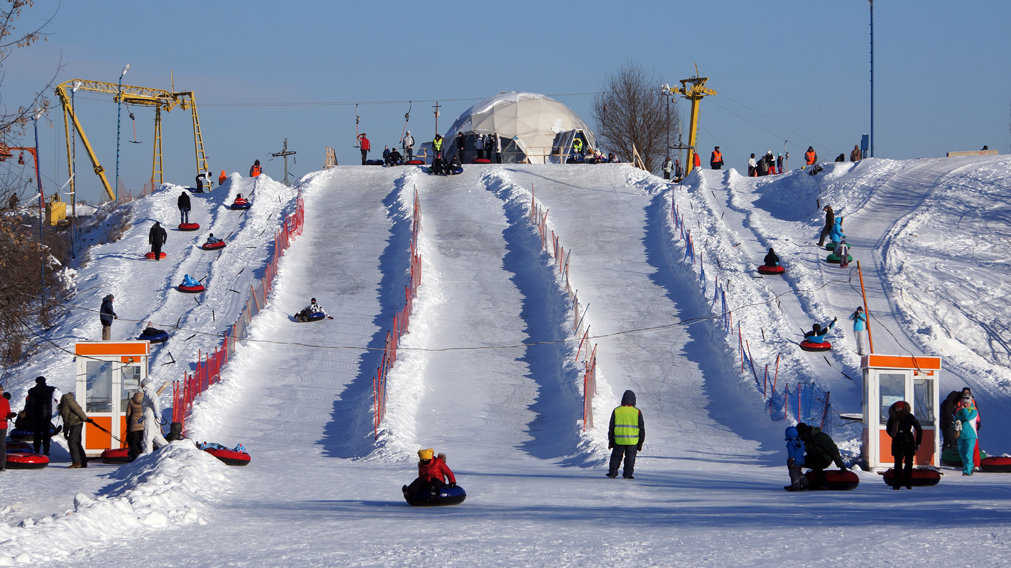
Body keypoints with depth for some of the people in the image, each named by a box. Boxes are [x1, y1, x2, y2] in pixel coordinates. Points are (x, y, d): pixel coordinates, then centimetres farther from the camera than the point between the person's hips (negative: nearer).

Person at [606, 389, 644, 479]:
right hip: (632, 441, -1)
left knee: (616, 456, 13)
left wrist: (610, 440, 14)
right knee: (630, 457, 9)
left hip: (619, 441, 1)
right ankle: (627, 474, 5)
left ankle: (612, 473, 12)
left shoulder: (616, 411, 1)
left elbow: (611, 427, 5)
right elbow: (641, 428, 3)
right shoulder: (637, 412, -2)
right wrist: (640, 441, 12)